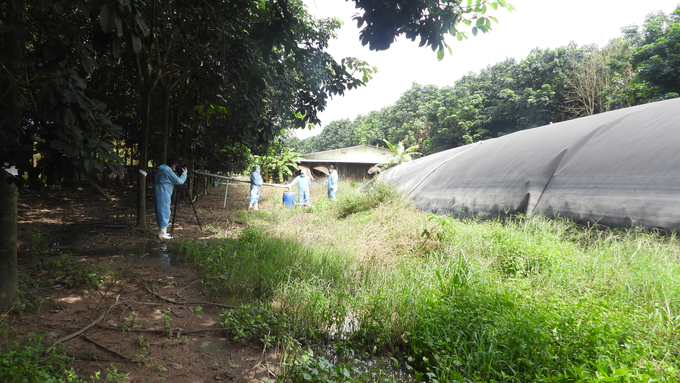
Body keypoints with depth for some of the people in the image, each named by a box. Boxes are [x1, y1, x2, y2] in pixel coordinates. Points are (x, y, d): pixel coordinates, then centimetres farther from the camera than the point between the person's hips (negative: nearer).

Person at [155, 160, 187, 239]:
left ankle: (162, 231, 25)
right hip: (163, 195, -10)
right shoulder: (168, 172, -16)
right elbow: (179, 181, -15)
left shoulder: (161, 170, 15)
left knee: (161, 212, 17)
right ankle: (163, 234, -4)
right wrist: (184, 173, -2)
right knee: (165, 212, -6)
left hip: (159, 194, 10)